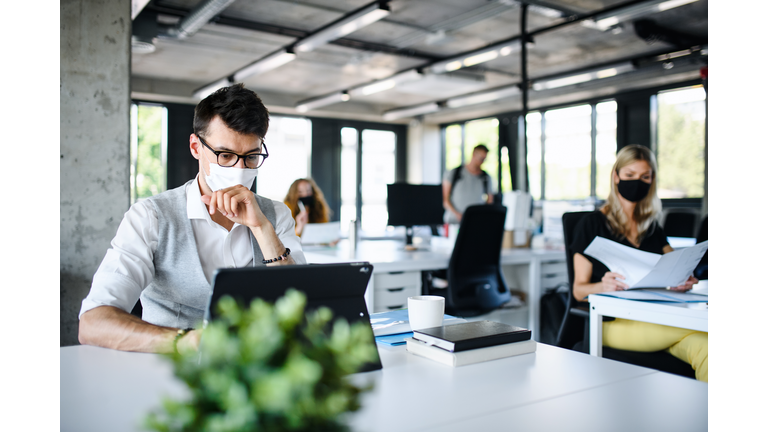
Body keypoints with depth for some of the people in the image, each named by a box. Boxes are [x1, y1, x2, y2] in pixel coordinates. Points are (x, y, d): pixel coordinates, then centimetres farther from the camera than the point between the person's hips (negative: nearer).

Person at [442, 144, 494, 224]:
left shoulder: (486, 178, 11)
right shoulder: (453, 173, 5)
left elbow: (490, 202, 12)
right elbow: (445, 200, 2)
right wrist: (457, 214, -13)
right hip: (454, 220, -2)